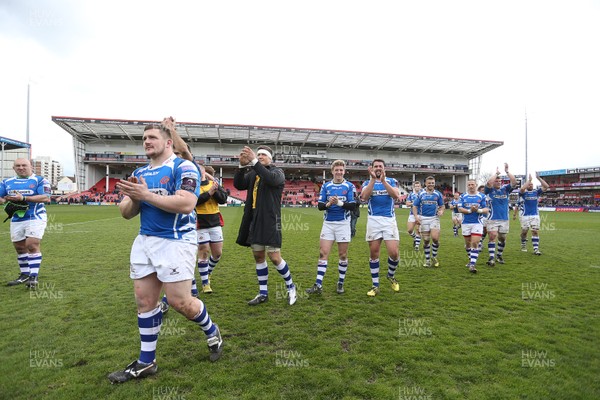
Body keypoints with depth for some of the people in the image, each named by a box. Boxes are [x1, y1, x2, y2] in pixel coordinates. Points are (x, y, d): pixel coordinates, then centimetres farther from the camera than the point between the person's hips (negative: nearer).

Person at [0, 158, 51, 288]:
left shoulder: (39, 180, -3)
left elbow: (46, 198, -15)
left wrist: (23, 198, -23)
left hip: (35, 218, -5)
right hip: (16, 220, 6)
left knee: (32, 245, -14)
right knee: (20, 247, 12)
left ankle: (33, 277, -10)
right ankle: (24, 275, 27)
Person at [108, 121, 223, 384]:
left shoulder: (183, 167, -8)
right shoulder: (139, 173, 15)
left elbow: (186, 203, -23)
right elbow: (126, 213, 13)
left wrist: (146, 195, -21)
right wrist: (132, 198, -9)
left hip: (175, 242, -7)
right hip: (144, 241, 7)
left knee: (180, 301, -5)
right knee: (144, 300, 9)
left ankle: (212, 332, 25)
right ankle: (146, 362, 24)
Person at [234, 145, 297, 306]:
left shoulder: (277, 172, 0)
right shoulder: (252, 173, 12)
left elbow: (272, 179, -24)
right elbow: (238, 185, -2)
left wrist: (254, 162, -29)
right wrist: (242, 166, -16)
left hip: (270, 221, -5)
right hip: (254, 221, 5)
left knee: (275, 258, -6)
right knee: (258, 257, 11)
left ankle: (291, 287, 16)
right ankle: (263, 293, 24)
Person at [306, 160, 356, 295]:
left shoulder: (350, 186, -1)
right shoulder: (325, 186, 6)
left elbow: (353, 206, -8)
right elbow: (319, 205, 2)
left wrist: (339, 203, -23)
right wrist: (328, 204, -18)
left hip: (343, 224, -2)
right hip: (328, 223, 2)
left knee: (343, 255, 6)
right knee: (323, 253, -2)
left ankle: (341, 283, 22)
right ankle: (318, 285, -1)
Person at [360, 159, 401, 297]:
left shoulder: (391, 181, 8)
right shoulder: (367, 182, 9)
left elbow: (396, 196, -12)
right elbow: (364, 197, -12)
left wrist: (383, 180, -18)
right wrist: (373, 179, -16)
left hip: (389, 220, 0)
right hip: (373, 220, 1)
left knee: (394, 253, -7)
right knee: (373, 253, 4)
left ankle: (391, 276, 24)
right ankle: (375, 285, 16)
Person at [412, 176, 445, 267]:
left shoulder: (438, 194, 5)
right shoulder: (421, 194, 4)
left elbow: (442, 206, 11)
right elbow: (415, 206, 5)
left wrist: (441, 211, -12)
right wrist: (416, 216, -9)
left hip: (434, 218, 0)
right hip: (423, 219, 0)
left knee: (435, 238, -15)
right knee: (426, 240, 3)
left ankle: (434, 257, 9)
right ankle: (427, 260, 17)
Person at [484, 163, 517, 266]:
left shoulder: (505, 188, 7)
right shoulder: (490, 190, -2)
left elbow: (514, 182, -8)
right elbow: (488, 183, -23)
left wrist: (507, 171, -14)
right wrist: (496, 173, -12)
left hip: (504, 219, 4)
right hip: (493, 219, -4)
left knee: (502, 238, 12)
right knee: (492, 237, -13)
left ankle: (499, 255, 29)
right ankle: (491, 258, -11)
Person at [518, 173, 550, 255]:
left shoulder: (536, 191, 7)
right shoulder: (524, 192, 0)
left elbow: (546, 186, -4)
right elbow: (522, 188, -24)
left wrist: (538, 178, -10)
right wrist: (529, 180, -16)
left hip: (535, 215, 2)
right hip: (525, 215, -2)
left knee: (535, 231, -5)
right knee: (524, 231, 6)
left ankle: (536, 249, -5)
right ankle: (523, 245, 29)